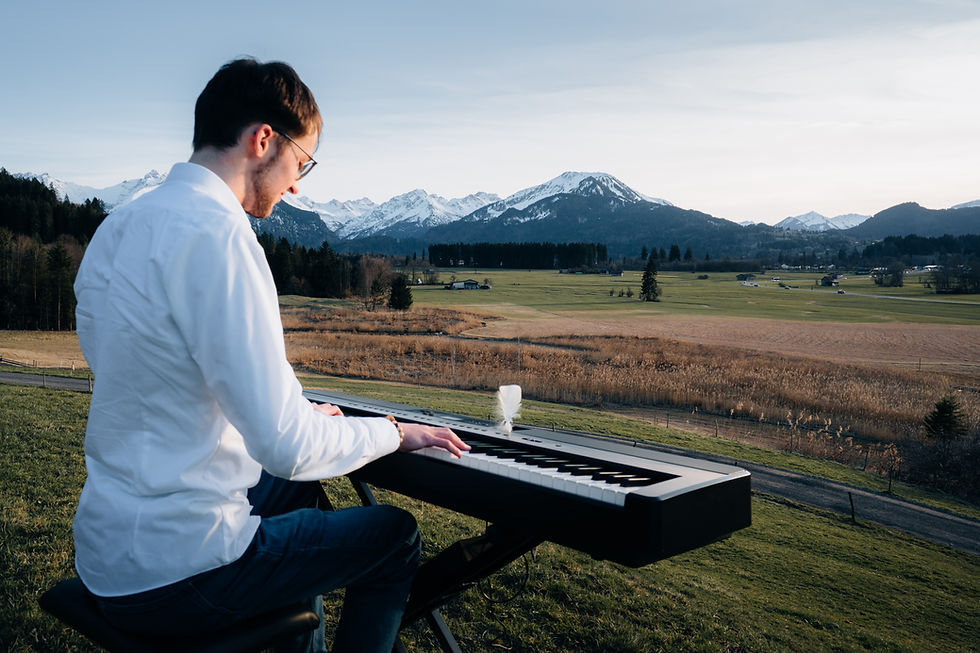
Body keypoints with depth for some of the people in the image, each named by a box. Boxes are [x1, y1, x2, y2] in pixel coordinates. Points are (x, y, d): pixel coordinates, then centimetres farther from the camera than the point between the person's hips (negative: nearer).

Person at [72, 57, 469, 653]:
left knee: (296, 490, 32)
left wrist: (296, 414, 20)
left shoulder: (118, 229, 6)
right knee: (397, 535, 8)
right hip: (174, 575, -9)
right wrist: (393, 432, -8)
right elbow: (286, 445, -27)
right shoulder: (217, 233, -23)